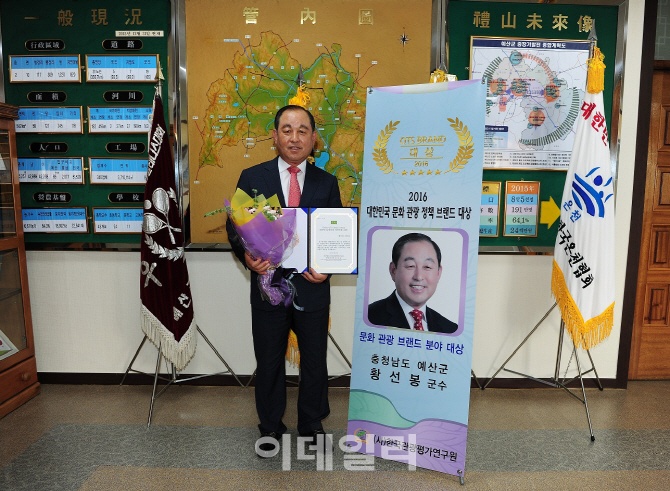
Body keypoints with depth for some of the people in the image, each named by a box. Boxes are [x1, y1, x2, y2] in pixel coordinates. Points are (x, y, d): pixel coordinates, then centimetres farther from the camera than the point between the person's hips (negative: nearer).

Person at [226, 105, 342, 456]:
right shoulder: (252, 177, 1)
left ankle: (312, 425, 38)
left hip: (312, 287, 1)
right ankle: (270, 427, 38)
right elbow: (234, 226, 1)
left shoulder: (326, 183, 3)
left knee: (314, 361, 15)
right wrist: (247, 256, -18)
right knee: (268, 361, 15)